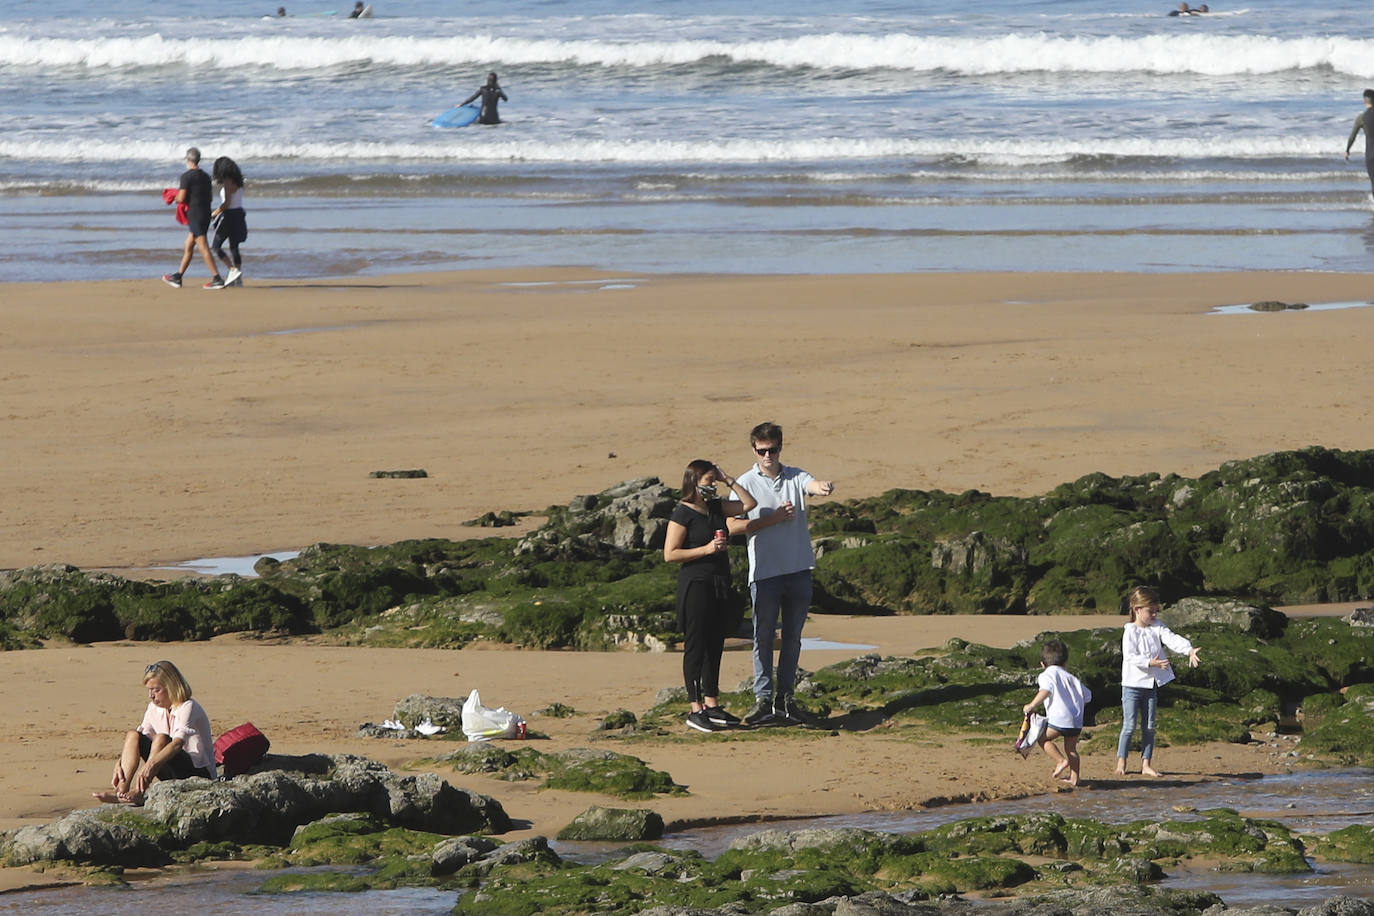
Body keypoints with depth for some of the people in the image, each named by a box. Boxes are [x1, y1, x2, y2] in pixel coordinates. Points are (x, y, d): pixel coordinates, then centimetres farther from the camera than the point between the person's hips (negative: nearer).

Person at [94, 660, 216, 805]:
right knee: (133, 736, -9)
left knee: (161, 739, -31)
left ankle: (139, 793, -37)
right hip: (173, 774, 7)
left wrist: (150, 765, -47)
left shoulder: (188, 708, -18)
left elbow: (177, 744, -33)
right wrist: (119, 764, -15)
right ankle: (121, 791, -26)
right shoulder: (154, 708, 7)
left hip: (200, 773, -7)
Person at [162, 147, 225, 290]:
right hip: (206, 214, 8)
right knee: (188, 246, 16)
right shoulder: (205, 177, 13)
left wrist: (176, 196, 8)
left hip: (194, 214, -8)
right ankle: (177, 277, 22)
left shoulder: (187, 176, -11)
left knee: (203, 248, -9)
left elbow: (181, 198, -16)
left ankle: (217, 279, -14)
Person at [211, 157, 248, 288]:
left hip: (229, 216, -9)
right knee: (234, 247, 12)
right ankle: (238, 279, 8)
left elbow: (227, 203, -20)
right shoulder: (237, 182, 12)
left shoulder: (227, 183, -15)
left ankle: (233, 270, -11)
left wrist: (214, 214, -10)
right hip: (239, 216, 9)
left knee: (216, 246, 1)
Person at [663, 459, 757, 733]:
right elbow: (670, 553, -13)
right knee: (696, 646, -5)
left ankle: (712, 705, 18)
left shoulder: (716, 507, 12)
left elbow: (748, 504, 16)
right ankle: (695, 710, -4)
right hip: (696, 585, -8)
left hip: (719, 586, 8)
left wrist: (728, 480, 7)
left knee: (715, 646, 11)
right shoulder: (683, 513, -10)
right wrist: (706, 549, -18)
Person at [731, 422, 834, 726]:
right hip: (764, 572, -3)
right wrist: (774, 518, -13)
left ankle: (785, 698, 15)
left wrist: (824, 487, -42)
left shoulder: (795, 477, 6)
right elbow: (734, 526, -7)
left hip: (798, 570, 3)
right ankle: (763, 698, 1)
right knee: (763, 637, -1)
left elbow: (813, 485, -17)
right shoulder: (746, 483, -1)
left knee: (792, 637, 8)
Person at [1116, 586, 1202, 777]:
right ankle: (1121, 762, 6)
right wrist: (1150, 663, -33)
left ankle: (1146, 763, 13)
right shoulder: (1130, 631, -11)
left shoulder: (1157, 628, 6)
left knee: (1149, 726, 8)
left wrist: (1189, 649, -27)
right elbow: (1130, 656, -21)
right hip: (1133, 685, -6)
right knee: (1130, 725, -4)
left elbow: (1172, 639, -9)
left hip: (1151, 685, 6)